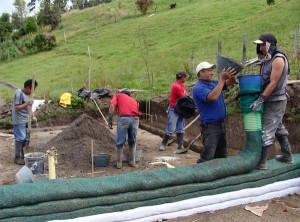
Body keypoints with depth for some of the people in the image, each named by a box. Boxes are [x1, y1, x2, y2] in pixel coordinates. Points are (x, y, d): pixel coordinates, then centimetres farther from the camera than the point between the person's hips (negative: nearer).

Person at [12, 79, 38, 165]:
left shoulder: (28, 94, 8)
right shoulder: (19, 93, -17)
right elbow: (17, 108, -20)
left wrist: (33, 115, 7)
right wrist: (27, 103, -30)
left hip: (26, 120, 8)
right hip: (19, 121, -8)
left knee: (26, 138, 12)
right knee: (20, 139, -4)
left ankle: (22, 155, 25)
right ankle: (17, 158, 7)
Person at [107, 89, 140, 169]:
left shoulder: (118, 95, 24)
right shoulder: (133, 100, 34)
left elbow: (112, 105, 3)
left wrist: (109, 119, 1)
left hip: (123, 118, -3)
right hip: (135, 119, 3)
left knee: (120, 142, 10)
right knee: (132, 141, 22)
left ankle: (119, 163, 16)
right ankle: (132, 162, 27)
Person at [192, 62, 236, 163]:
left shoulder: (214, 83, 11)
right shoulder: (198, 88, -16)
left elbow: (231, 82, 14)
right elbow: (212, 97, -32)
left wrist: (231, 75, -10)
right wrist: (222, 79, -28)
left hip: (221, 124, 9)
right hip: (210, 126, -9)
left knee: (221, 156, 17)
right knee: (207, 157, -13)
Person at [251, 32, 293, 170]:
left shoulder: (278, 59, -17)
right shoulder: (267, 60, 10)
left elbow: (273, 83, -21)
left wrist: (260, 100, -23)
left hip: (276, 102, -10)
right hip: (270, 101, 10)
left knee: (266, 131, -8)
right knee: (279, 129, 18)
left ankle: (261, 162, -4)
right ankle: (287, 156, 30)